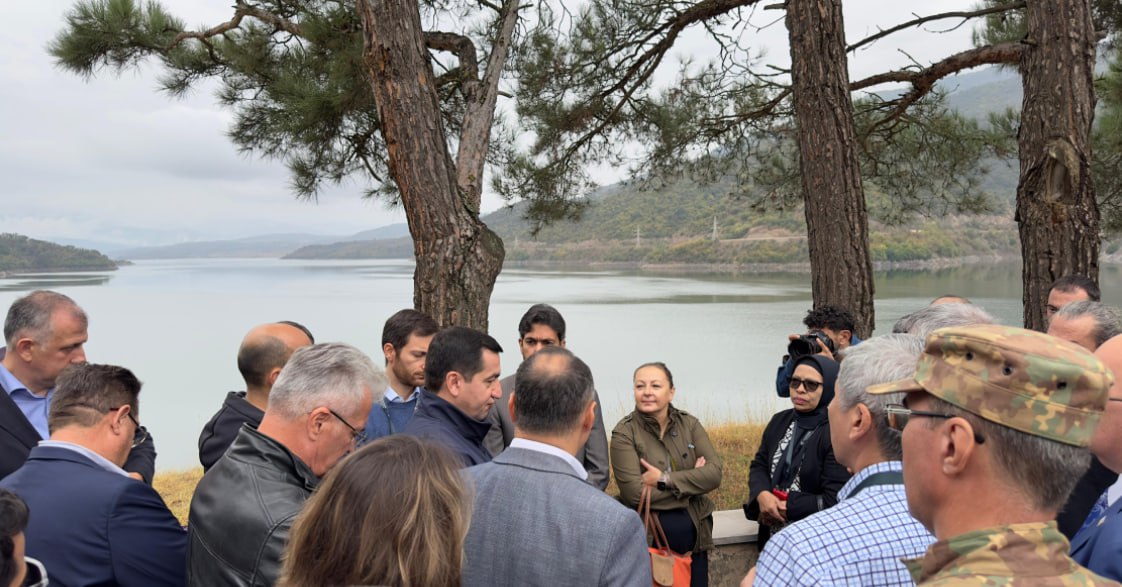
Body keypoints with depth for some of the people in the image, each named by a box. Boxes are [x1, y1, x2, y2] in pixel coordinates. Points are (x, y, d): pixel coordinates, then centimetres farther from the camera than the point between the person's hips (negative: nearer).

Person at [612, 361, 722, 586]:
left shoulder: (690, 424, 2)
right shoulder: (624, 432, -10)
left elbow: (714, 474, -8)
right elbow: (634, 493, -19)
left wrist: (664, 480, -18)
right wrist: (691, 480, -12)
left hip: (694, 532, 4)